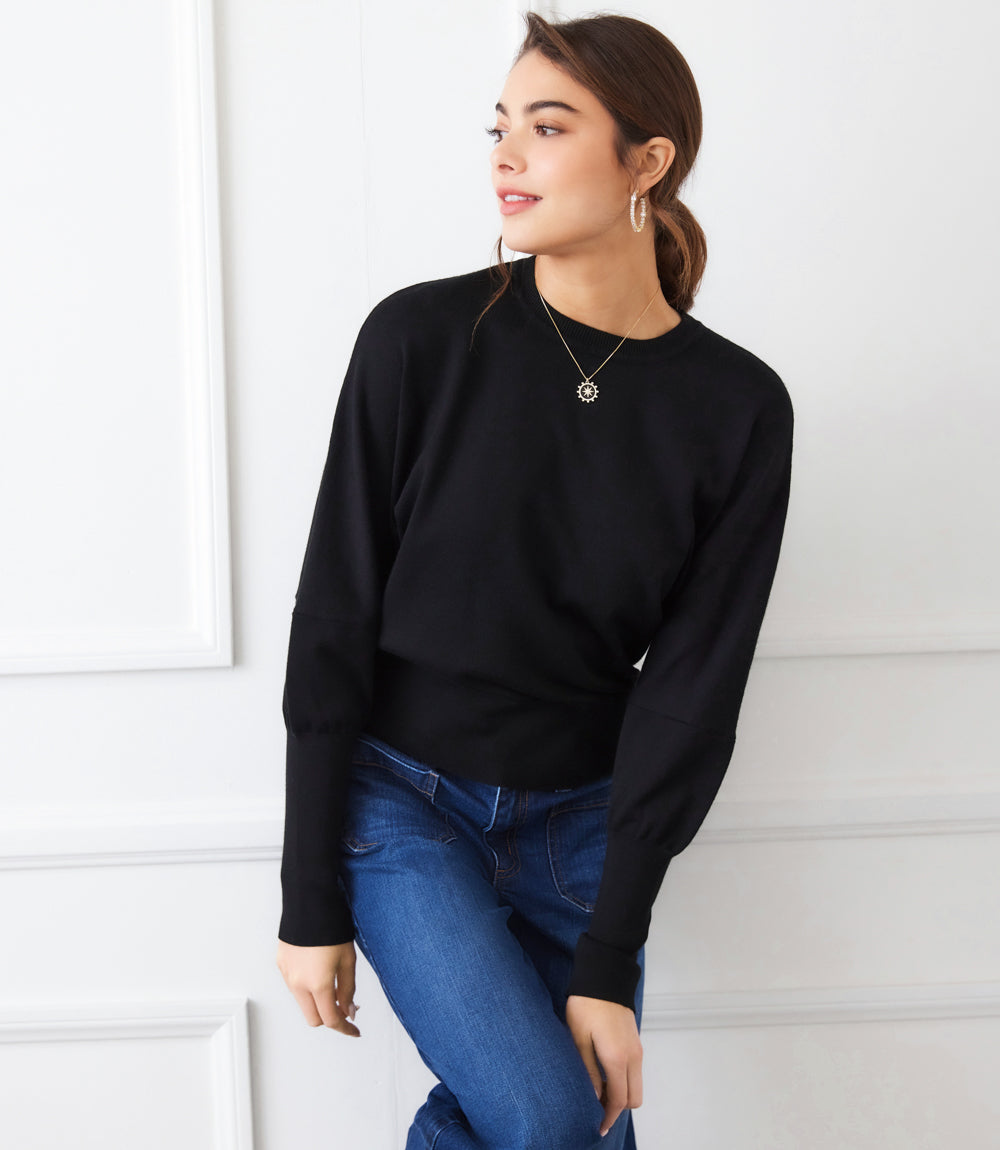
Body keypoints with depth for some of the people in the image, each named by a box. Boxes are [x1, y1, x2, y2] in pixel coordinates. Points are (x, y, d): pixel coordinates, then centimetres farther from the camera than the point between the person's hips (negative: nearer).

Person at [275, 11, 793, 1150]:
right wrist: (312, 902, -8)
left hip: (581, 817, 3)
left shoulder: (739, 407, -7)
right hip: (400, 795, -2)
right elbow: (334, 620, -8)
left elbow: (689, 692, -7)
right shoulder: (422, 337, -12)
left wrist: (607, 962, -10)